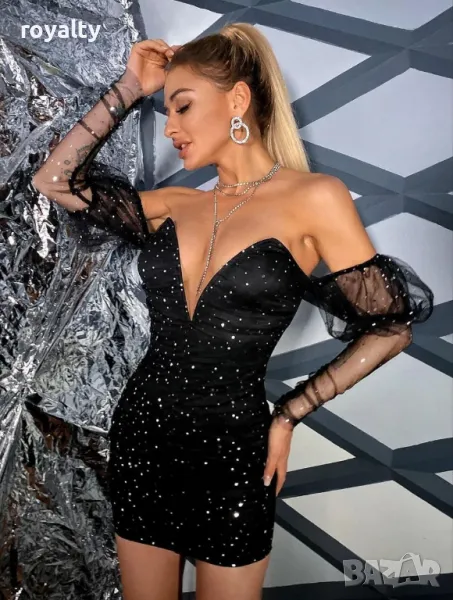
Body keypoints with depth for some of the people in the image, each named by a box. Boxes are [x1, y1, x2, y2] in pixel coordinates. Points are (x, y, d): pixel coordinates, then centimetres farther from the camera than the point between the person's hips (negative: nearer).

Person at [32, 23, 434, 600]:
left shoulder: (314, 198, -10)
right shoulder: (176, 205, 4)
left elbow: (392, 326, -7)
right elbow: (55, 180, 5)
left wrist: (289, 415, -5)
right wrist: (129, 87, 3)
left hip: (232, 445, -4)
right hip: (142, 430, 5)